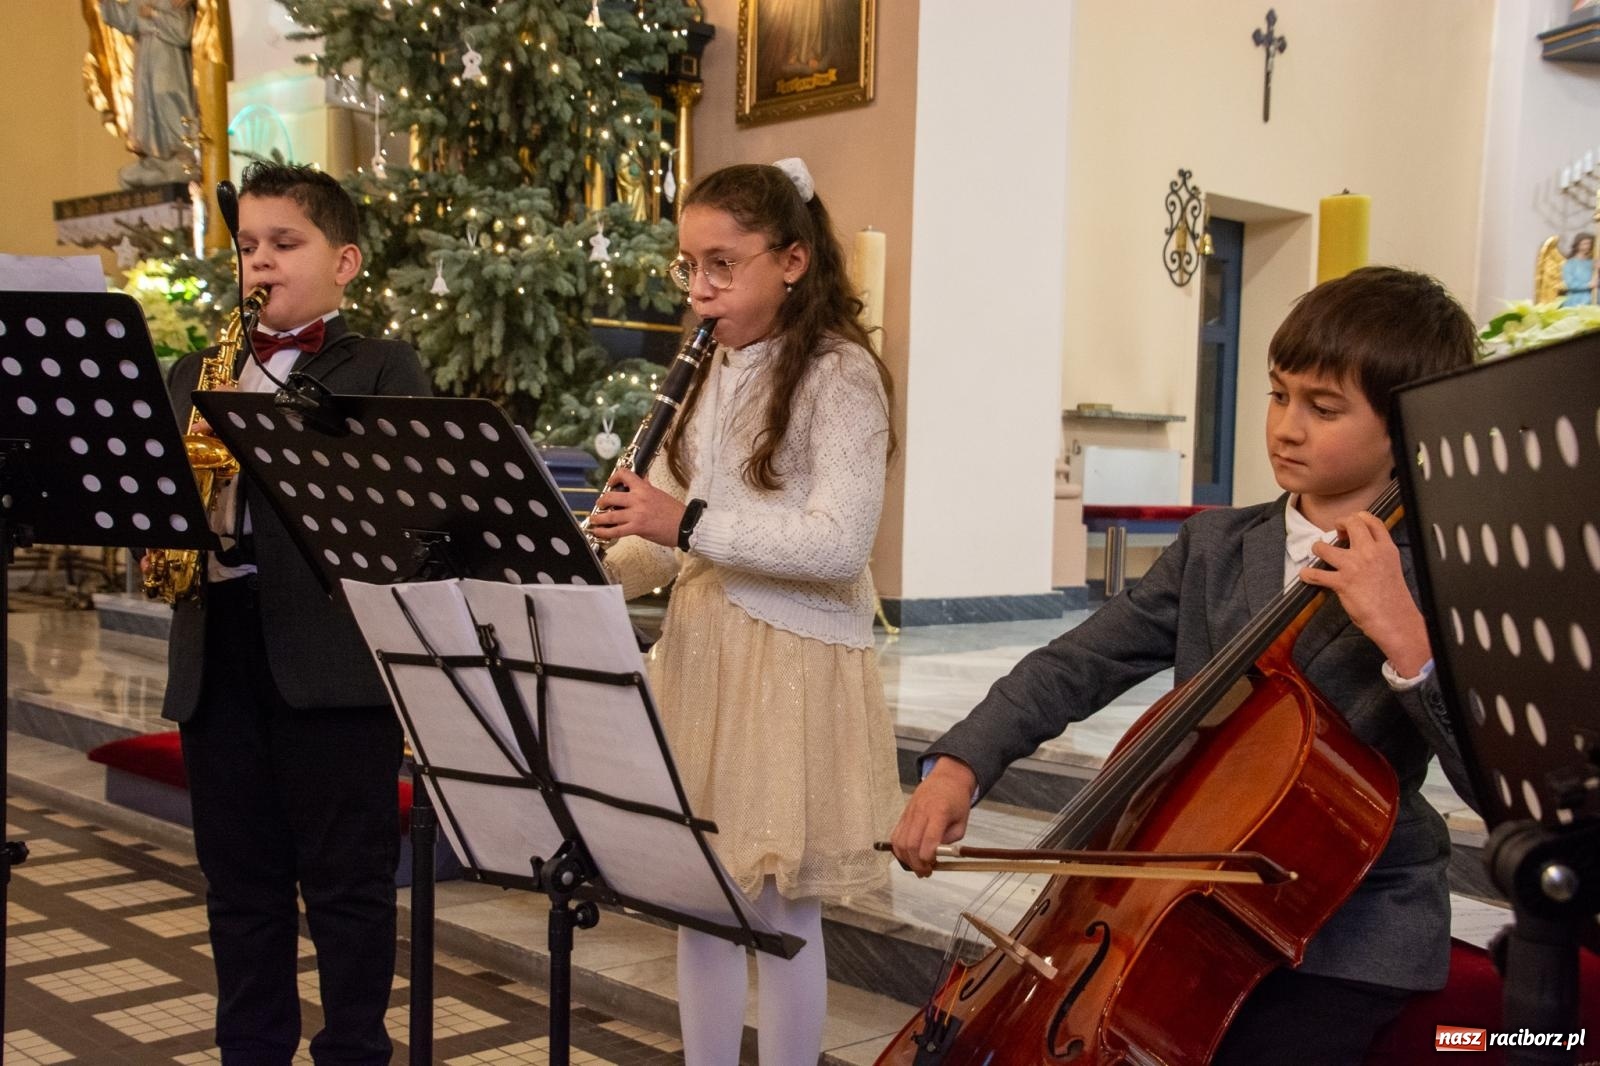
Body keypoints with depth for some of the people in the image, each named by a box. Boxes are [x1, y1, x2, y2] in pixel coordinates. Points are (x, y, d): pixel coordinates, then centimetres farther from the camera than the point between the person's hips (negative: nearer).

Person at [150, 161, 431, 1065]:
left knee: (348, 883, 3)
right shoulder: (196, 372, 18)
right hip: (216, 649, 5)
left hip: (334, 654, -5)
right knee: (241, 882, 14)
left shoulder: (385, 369, 1)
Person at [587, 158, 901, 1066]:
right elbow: (675, 541, 14)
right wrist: (594, 567, -5)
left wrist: (691, 524, -26)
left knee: (782, 906, 4)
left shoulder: (839, 373, -10)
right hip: (699, 650, 7)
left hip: (794, 661, -7)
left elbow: (840, 542, -21)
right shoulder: (710, 375, 12)